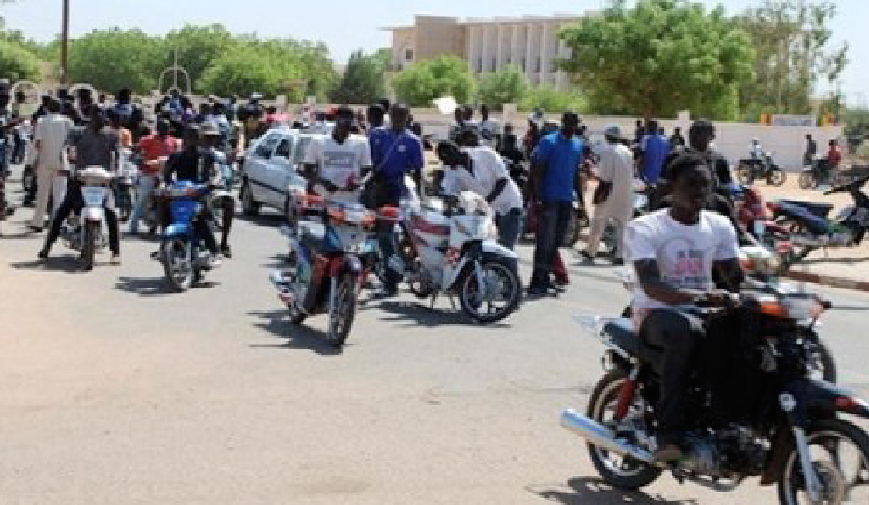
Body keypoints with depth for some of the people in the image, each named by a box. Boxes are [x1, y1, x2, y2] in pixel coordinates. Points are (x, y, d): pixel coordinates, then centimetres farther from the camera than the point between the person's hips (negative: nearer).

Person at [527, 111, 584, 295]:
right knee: (545, 242, -10)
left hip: (567, 200, 6)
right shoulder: (549, 142, -6)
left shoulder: (578, 145, 13)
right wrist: (537, 197, -17)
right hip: (549, 199, -6)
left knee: (556, 242, 9)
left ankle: (545, 278, 18)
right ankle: (537, 282, -9)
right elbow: (537, 170, -9)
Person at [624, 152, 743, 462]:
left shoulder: (720, 226, 12)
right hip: (656, 313, -5)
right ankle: (669, 434, -36)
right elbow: (650, 284, -21)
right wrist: (696, 295, -38)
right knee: (685, 331, -40)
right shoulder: (644, 228, -6)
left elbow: (736, 277, 9)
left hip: (703, 313, 5)